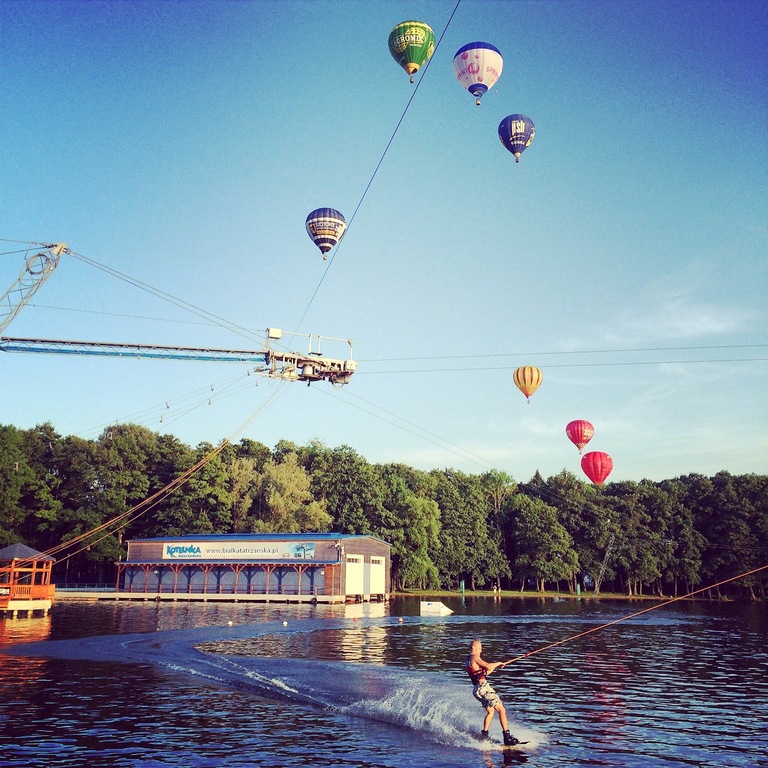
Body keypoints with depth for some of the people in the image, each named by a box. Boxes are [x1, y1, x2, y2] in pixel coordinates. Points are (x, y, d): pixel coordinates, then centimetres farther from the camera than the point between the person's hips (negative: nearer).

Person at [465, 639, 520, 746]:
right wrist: (498, 663, -1)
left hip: (476, 689, 10)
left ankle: (484, 735, 19)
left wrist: (496, 667, 21)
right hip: (483, 687, -10)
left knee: (490, 711, 23)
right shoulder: (474, 657, -9)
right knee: (501, 710, -9)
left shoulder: (467, 661, 20)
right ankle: (507, 737, -14)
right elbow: (488, 666, -19)